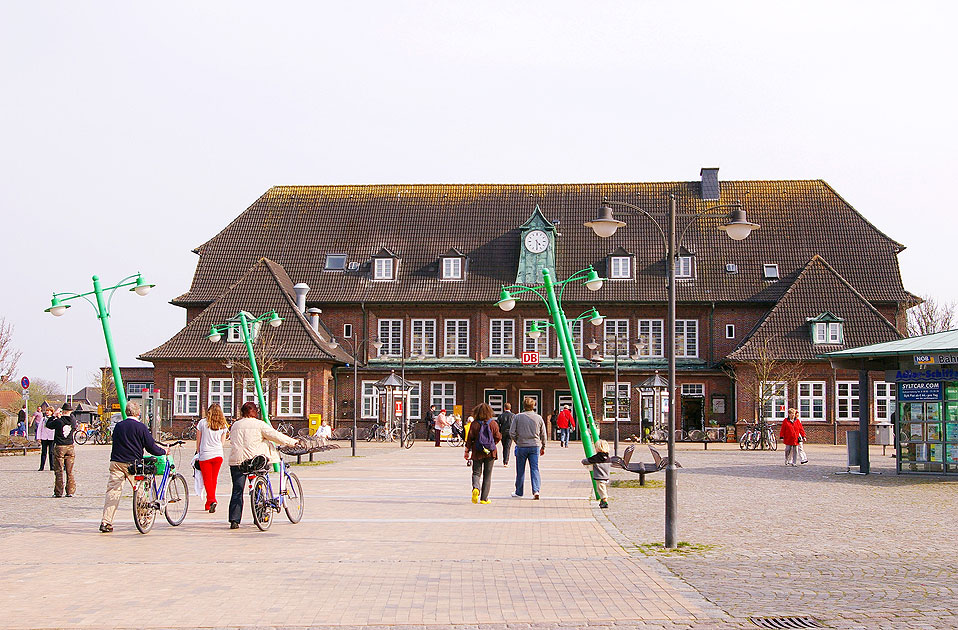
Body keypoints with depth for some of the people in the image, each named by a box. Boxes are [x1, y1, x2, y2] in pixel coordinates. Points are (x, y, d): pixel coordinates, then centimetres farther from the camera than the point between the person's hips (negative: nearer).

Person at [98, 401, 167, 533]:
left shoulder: (118, 426, 11)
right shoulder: (140, 427, -4)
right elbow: (151, 446, -4)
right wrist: (163, 451, 14)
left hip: (116, 463, 4)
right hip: (132, 463, -4)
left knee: (112, 491, 1)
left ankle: (105, 522, -7)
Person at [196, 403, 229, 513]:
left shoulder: (202, 423, -2)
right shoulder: (222, 426, 4)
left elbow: (198, 441, 4)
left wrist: (198, 452, 18)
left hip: (205, 455, -3)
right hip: (218, 455, 3)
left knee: (207, 479, -1)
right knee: (214, 479, 13)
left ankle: (212, 500, -21)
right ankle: (208, 504, 19)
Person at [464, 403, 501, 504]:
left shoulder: (474, 424, -6)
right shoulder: (493, 424, -5)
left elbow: (469, 438, -4)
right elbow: (497, 437, 0)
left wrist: (467, 451, 5)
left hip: (477, 452, -1)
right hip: (490, 452, 1)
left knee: (476, 473, 10)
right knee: (487, 475, 9)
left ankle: (476, 488, -21)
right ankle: (484, 498, 7)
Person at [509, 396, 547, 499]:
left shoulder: (518, 417, -5)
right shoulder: (539, 418, 0)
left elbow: (512, 432, -4)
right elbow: (543, 434, 6)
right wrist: (543, 447, 17)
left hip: (521, 446, -1)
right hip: (535, 446, 1)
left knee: (520, 470, 9)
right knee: (535, 469, 2)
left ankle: (519, 492, 19)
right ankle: (536, 490, -13)